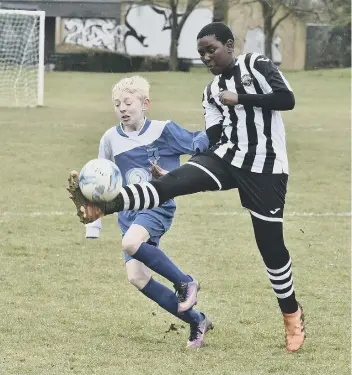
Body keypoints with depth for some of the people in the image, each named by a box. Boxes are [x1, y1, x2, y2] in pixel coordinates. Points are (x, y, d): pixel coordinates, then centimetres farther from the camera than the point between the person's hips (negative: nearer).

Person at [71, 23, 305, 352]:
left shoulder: (257, 65, -4)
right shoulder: (211, 91, 13)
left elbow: (287, 100, -15)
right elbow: (213, 138, 11)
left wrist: (240, 99, -14)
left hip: (264, 168, -5)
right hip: (225, 157, 5)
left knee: (271, 245, -1)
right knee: (171, 182, -18)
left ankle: (292, 315, 18)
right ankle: (104, 204, -32)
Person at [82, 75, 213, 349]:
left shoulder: (164, 131, -6)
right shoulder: (111, 139, 5)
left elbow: (200, 143, 4)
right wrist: (93, 226, 13)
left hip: (158, 206, -5)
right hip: (129, 212, 5)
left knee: (131, 242, -35)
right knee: (137, 277, -10)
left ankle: (184, 283, -14)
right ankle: (197, 322, 3)